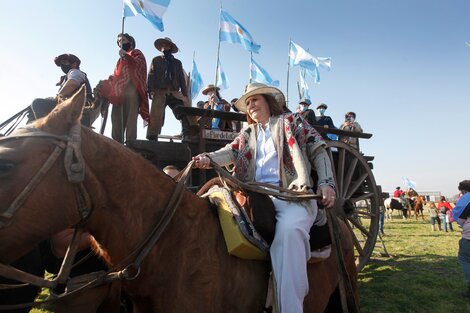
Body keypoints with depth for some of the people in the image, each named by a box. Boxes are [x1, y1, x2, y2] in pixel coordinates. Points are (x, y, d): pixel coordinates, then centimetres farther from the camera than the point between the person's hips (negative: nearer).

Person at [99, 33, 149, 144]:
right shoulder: (121, 58, 34)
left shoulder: (136, 53, 16)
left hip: (131, 89, -6)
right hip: (119, 91, 7)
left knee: (130, 118, -17)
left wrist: (126, 55, -7)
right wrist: (107, 81, 12)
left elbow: (140, 65, -6)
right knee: (117, 119, -4)